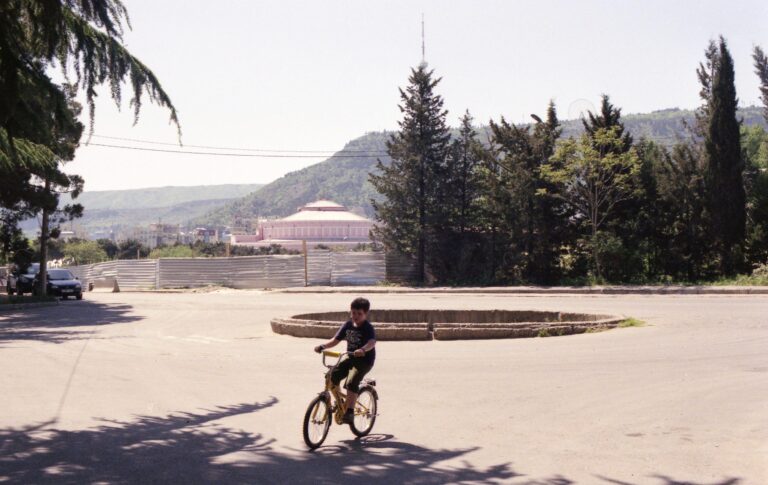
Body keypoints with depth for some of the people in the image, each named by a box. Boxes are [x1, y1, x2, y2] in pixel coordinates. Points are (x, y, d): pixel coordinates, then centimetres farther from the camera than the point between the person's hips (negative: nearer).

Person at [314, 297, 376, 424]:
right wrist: (322, 346, -15)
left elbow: (372, 342, -33)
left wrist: (363, 350, -54)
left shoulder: (368, 328, -14)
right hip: (350, 358, 6)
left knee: (351, 383, -26)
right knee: (332, 375, -13)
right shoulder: (348, 325, 4)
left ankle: (349, 411, -17)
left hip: (364, 360, -6)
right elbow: (335, 340, 3)